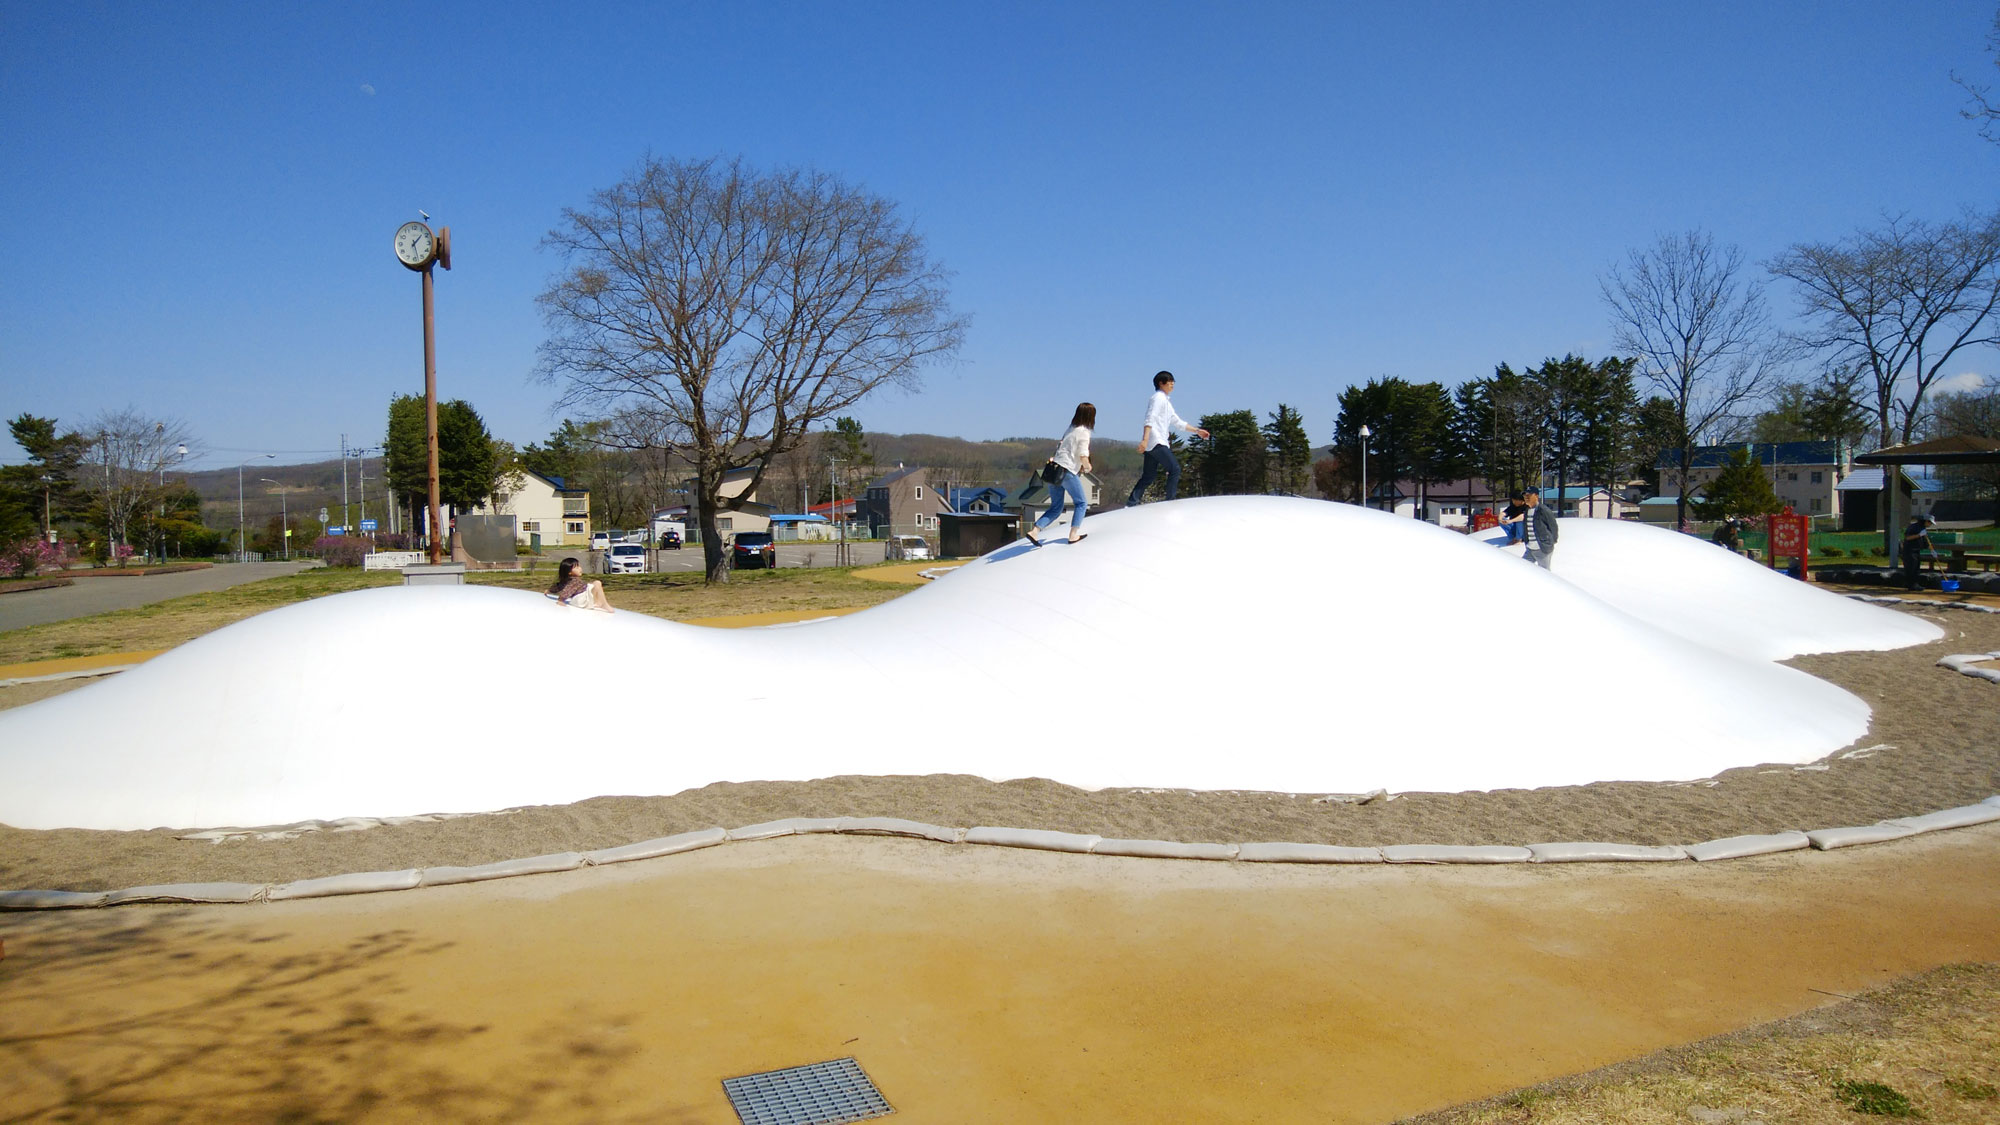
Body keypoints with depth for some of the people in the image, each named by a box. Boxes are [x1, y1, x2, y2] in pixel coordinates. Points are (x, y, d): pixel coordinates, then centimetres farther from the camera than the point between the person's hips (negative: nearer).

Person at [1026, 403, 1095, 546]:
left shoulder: (1070, 430, 19)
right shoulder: (1084, 432, -6)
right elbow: (1083, 456, -12)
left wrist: (1081, 466, 18)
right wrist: (1087, 467, 9)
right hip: (1067, 471, -8)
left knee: (1056, 508, 12)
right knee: (1081, 504, 8)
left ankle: (1034, 531, -2)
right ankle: (1073, 535, 1)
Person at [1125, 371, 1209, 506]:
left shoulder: (1166, 402, 26)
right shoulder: (1158, 398, -4)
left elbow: (1178, 422, 31)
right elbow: (1150, 419, -17)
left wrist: (1197, 430, 29)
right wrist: (1145, 439, -28)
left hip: (1152, 444, 10)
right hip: (1156, 442, -10)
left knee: (1148, 476, 8)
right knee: (1174, 469, -11)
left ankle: (1131, 504, 5)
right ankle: (1170, 502, -12)